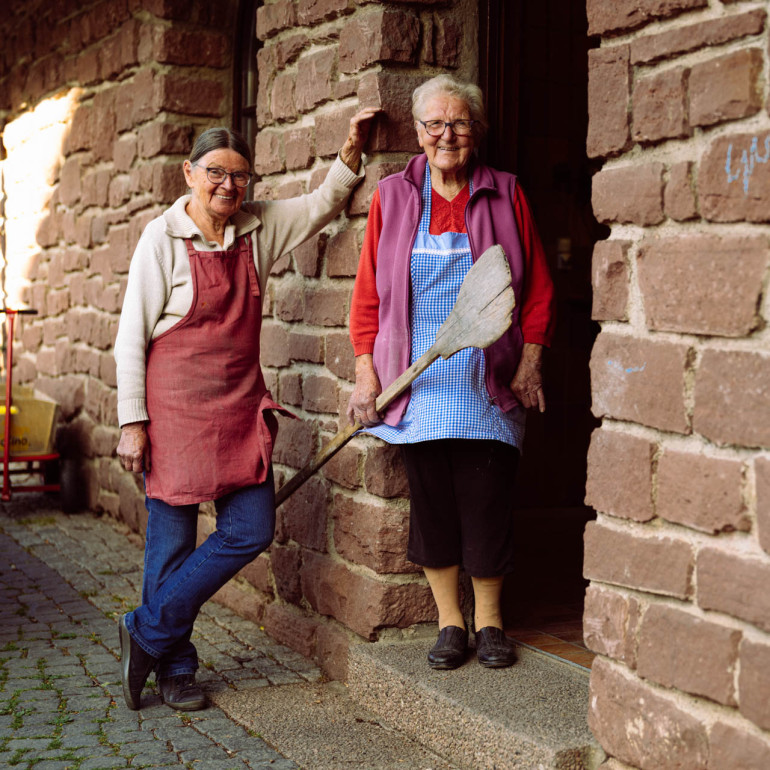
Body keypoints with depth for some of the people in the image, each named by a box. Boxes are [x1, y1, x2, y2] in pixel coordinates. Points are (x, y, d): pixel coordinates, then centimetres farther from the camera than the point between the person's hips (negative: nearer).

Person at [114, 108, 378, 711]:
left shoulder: (258, 227, 7)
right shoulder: (162, 238, -7)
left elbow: (323, 204, 19)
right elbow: (132, 336, -6)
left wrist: (352, 150, 1)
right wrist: (132, 422, -9)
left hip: (240, 402, 6)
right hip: (176, 405, -5)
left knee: (252, 530, 1)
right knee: (173, 538, 0)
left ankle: (147, 634, 14)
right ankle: (174, 666, 18)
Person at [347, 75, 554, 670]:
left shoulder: (505, 195, 6)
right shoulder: (392, 197, 7)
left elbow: (538, 288, 8)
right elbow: (368, 292, 8)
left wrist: (530, 361, -1)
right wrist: (365, 371, 0)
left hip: (489, 385, -1)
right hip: (418, 384, 1)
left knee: (488, 503, -1)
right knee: (431, 503, 4)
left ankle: (489, 622, 18)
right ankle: (449, 622, 18)